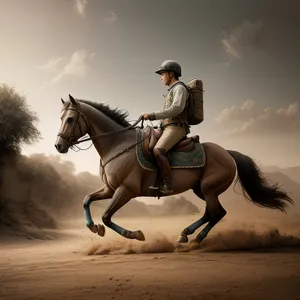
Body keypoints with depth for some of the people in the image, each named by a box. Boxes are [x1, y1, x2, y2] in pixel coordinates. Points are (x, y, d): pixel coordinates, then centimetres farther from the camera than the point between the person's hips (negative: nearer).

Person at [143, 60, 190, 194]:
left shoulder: (179, 88, -4)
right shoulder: (172, 91, 26)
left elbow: (176, 109, -21)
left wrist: (153, 116, -23)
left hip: (176, 128, -11)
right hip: (168, 128, 11)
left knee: (158, 151, -31)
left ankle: (167, 185, -35)